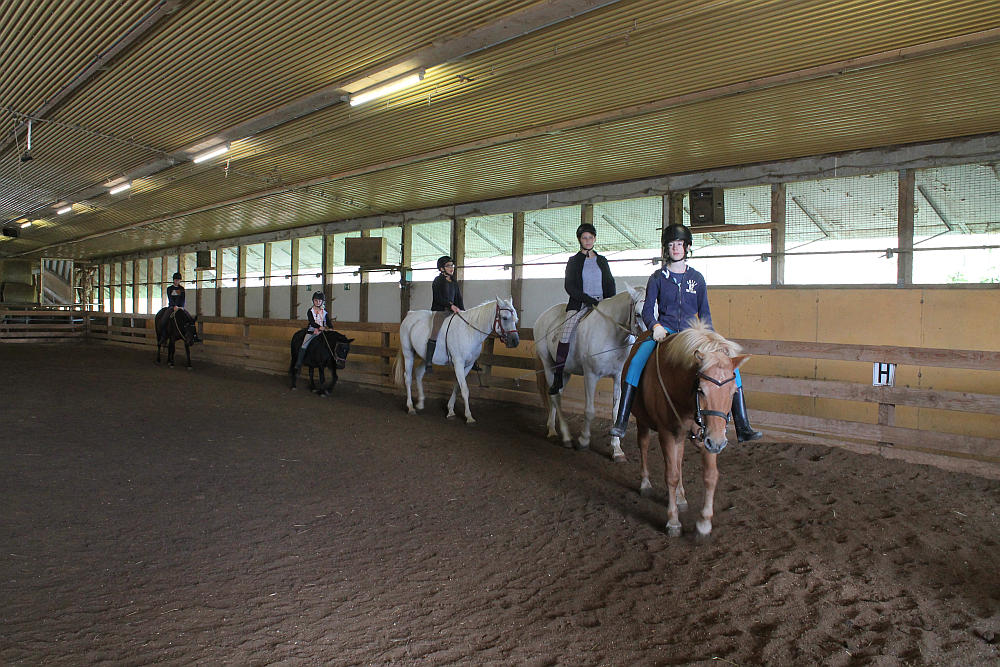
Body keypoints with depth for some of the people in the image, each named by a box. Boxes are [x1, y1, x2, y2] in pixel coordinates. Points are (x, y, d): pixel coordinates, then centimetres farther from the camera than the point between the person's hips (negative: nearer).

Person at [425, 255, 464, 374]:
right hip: (439, 311, -6)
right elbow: (438, 298, -10)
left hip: (452, 311, 7)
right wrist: (451, 305, -21)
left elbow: (459, 300, 18)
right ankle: (428, 362, -21)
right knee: (435, 333, -23)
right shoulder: (438, 281, 0)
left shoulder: (454, 283, 18)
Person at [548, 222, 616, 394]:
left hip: (601, 303, 3)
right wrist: (588, 299, -12)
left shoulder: (602, 261, 18)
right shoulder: (574, 261, 10)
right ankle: (557, 378, -20)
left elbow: (610, 283, 19)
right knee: (566, 334, -22)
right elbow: (569, 286, -1)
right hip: (579, 304, -3)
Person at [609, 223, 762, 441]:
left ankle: (743, 427, -10)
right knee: (636, 362, -30)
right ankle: (621, 422, -26)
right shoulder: (658, 278, 8)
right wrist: (655, 326, -18)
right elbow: (647, 310, 3)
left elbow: (704, 313, 15)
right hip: (663, 332, -2)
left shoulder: (697, 278, 13)